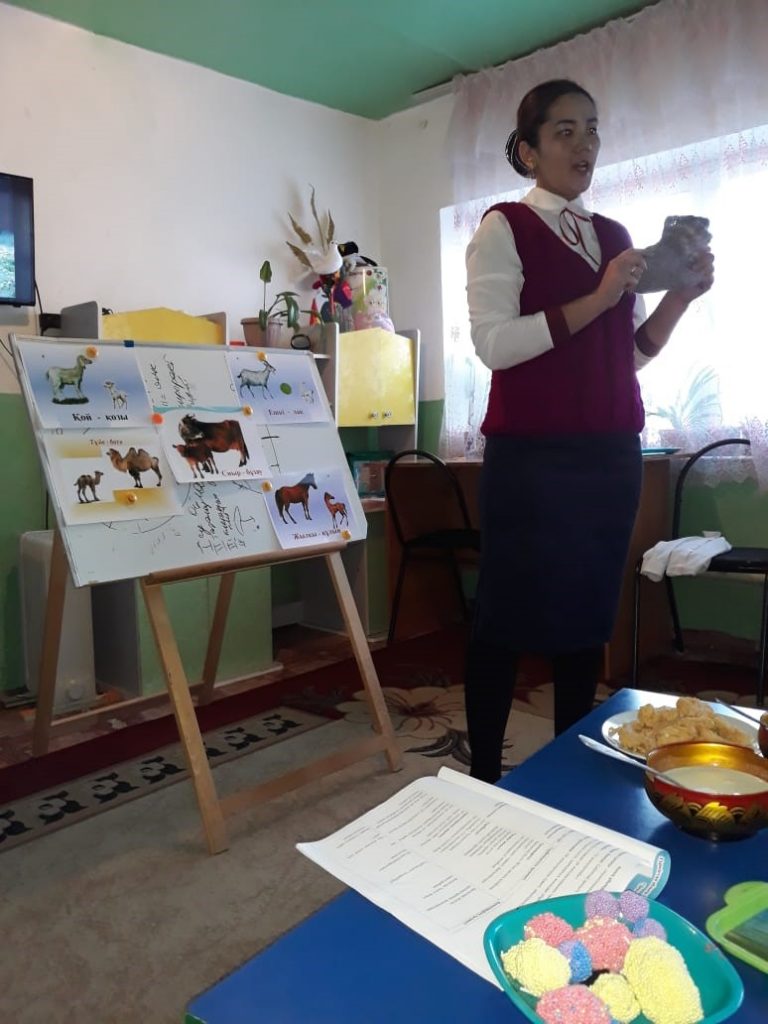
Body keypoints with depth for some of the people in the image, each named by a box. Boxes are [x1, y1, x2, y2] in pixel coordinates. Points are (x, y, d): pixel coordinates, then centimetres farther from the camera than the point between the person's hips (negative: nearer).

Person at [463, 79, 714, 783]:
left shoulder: (616, 237, 18)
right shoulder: (504, 228, 0)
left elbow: (632, 352, 17)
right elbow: (494, 343, -14)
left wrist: (683, 296, 3)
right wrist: (596, 300, -17)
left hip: (612, 454, 6)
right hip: (532, 456, -6)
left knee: (590, 616, 10)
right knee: (508, 616, -1)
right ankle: (483, 777, 13)